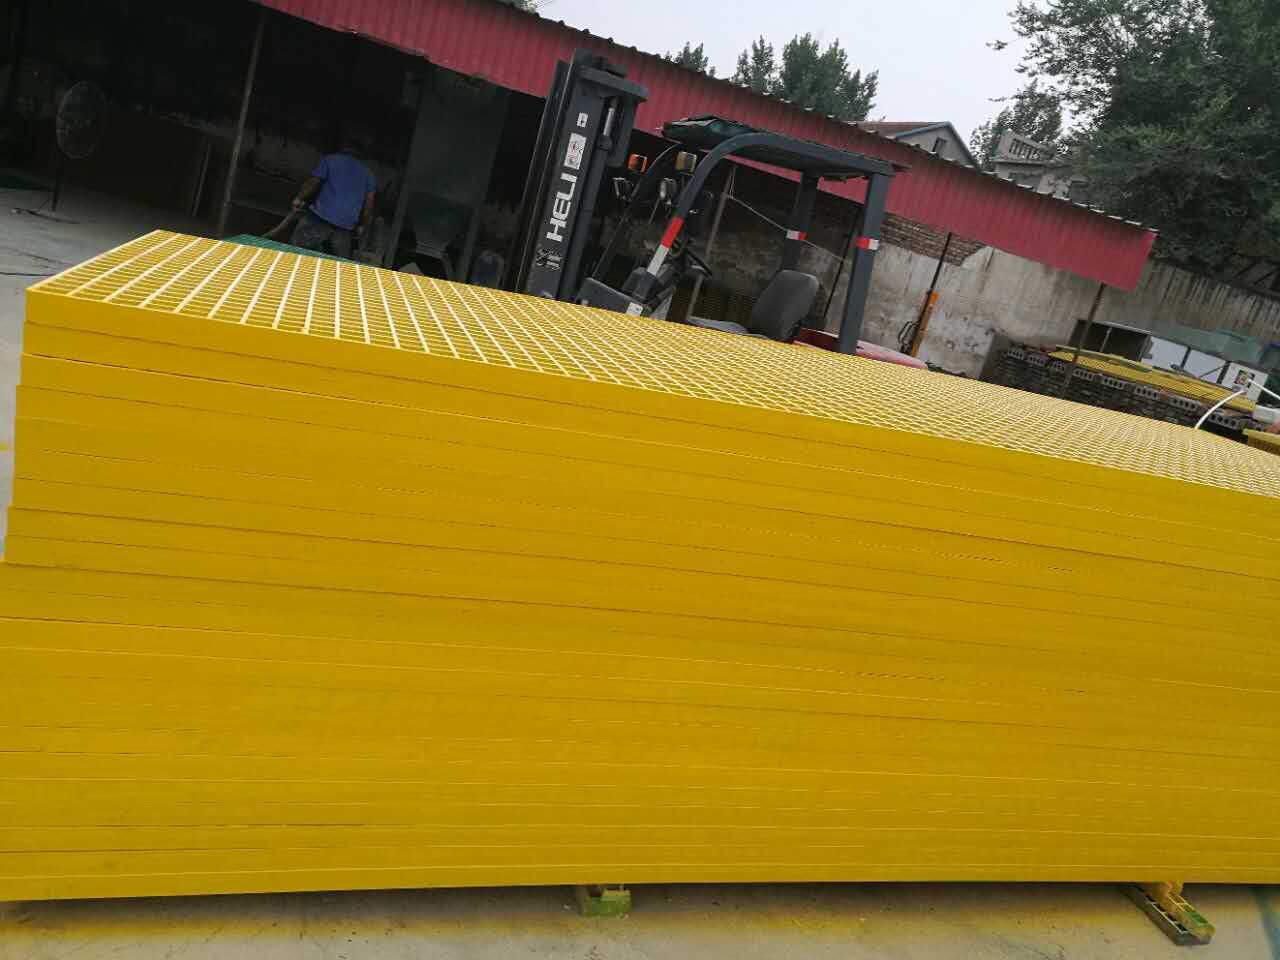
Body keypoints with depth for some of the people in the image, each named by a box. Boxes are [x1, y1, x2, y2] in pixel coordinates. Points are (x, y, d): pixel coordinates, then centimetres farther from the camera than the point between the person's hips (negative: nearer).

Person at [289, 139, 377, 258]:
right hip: (346, 225, 4)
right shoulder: (368, 174, 18)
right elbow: (369, 203, 13)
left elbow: (313, 182, 1)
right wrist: (362, 226, 20)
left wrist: (299, 199, 14)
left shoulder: (330, 160, 8)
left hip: (321, 217, -4)